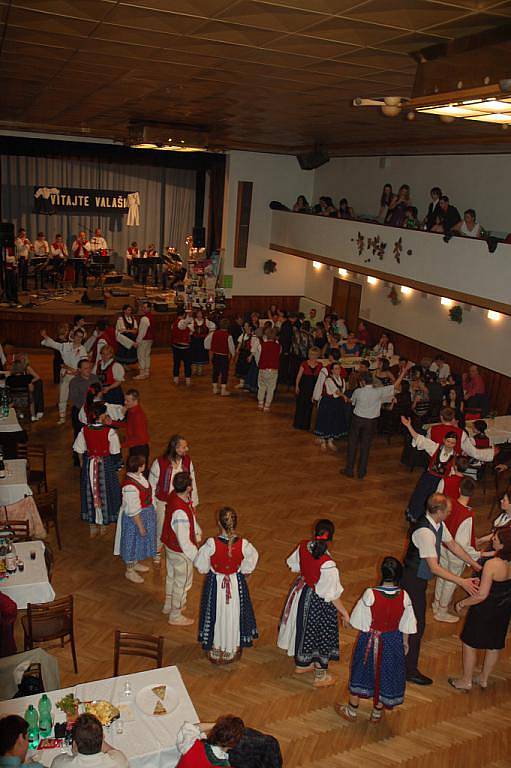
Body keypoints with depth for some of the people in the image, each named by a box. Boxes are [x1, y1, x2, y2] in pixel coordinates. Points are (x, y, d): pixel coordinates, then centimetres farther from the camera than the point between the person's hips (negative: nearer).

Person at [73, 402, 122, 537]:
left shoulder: (84, 430, -12)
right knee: (105, 492, 15)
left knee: (90, 492, 16)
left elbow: (80, 449, -2)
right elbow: (115, 451, -11)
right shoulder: (109, 431, -21)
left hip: (89, 464, 3)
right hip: (105, 464, -3)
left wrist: (82, 462, 16)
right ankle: (103, 524, 29)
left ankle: (92, 526, 26)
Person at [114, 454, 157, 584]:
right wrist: (141, 526, -18)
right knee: (133, 542, 12)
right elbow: (133, 511, -27)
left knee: (140, 542, 27)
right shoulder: (130, 486, -34)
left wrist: (152, 510, 18)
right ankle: (130, 571, 34)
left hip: (146, 514, 9)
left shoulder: (139, 476, -7)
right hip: (135, 519, -9)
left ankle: (135, 564, 49)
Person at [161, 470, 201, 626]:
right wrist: (197, 557, -17)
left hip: (169, 546, 9)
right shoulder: (180, 513, -39)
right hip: (180, 552, -9)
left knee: (171, 577, 29)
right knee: (182, 584, 15)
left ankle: (169, 606, 52)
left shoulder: (175, 495, -13)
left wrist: (197, 531, 10)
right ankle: (175, 616, 36)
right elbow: (184, 542, -29)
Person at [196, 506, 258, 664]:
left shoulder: (211, 544, -27)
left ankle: (215, 652, 37)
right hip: (236, 584, 1)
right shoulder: (243, 544, -23)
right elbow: (248, 567, -8)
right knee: (234, 615, 21)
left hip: (215, 583, -1)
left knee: (216, 615, 20)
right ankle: (233, 650, 40)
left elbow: (201, 566, -13)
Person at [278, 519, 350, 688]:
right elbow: (332, 595, -24)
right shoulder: (327, 565, -35)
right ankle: (320, 677, 38)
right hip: (317, 601, -6)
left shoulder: (303, 547, -18)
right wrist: (344, 613, -9)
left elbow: (294, 566, 3)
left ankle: (301, 664, 51)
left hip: (300, 592, 6)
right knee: (320, 635, 17)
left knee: (302, 629, 27)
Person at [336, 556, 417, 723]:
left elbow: (359, 621, -15)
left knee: (363, 672, 18)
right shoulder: (404, 597, -19)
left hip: (371, 640, -2)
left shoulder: (370, 594, -27)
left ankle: (352, 711, 34)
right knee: (386, 674, 21)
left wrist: (365, 633, 7)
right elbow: (406, 626, -5)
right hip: (393, 641, 2)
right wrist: (405, 643, 12)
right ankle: (377, 713, 38)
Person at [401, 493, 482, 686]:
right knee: (417, 624, 2)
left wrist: (474, 563, 10)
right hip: (413, 581, -10)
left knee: (412, 618, 29)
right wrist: (462, 582, -31)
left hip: (419, 578, 10)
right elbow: (435, 568, -33)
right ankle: (410, 670, 17)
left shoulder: (439, 525, -5)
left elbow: (452, 544, 11)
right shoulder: (424, 532, -34)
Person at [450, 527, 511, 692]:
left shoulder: (492, 564, -32)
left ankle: (466, 681, 28)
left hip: (485, 609, -7)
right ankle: (483, 678, 40)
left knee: (470, 643, 14)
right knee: (494, 645, 22)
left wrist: (462, 603, -13)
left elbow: (482, 595, -27)